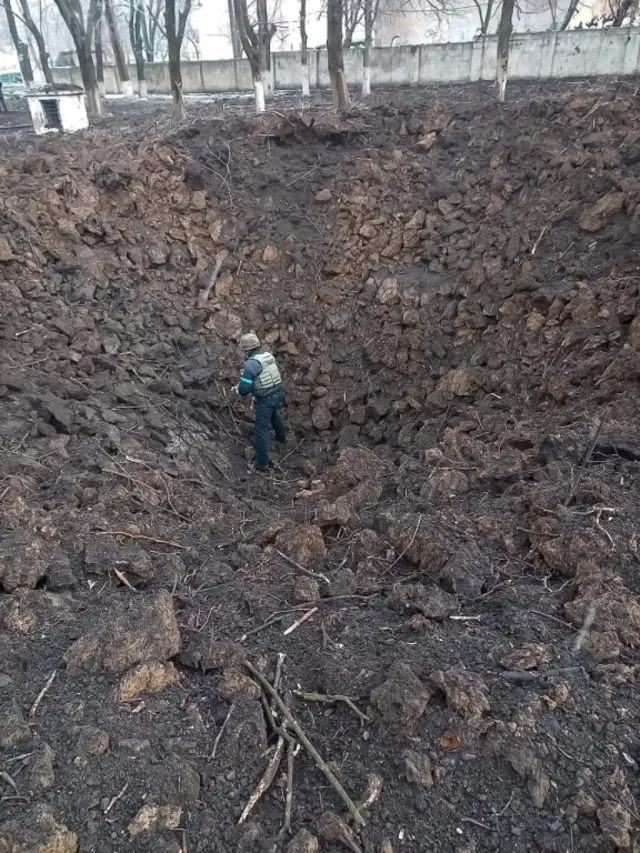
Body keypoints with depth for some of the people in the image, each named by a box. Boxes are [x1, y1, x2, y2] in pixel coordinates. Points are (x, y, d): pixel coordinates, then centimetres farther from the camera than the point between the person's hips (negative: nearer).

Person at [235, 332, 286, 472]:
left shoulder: (250, 363, -22)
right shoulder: (269, 355, 3)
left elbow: (244, 387, -21)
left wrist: (241, 391, 3)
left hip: (265, 399, -8)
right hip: (277, 392, 8)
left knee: (261, 430, 1)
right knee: (276, 416, 35)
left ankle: (262, 463, 6)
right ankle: (281, 436, 63)